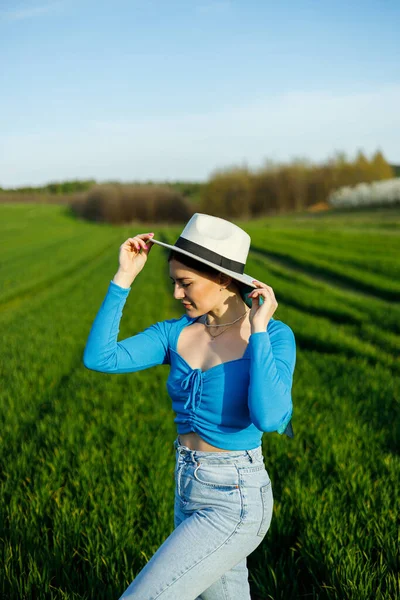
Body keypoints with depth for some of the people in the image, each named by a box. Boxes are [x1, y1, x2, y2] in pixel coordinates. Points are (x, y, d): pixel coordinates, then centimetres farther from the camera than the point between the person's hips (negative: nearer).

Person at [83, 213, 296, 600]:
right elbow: (98, 357, -10)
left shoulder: (275, 336, -14)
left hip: (234, 506, -7)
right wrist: (124, 277, -10)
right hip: (191, 495, 7)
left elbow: (269, 418, -31)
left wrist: (258, 330, -25)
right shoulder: (177, 333, 2)